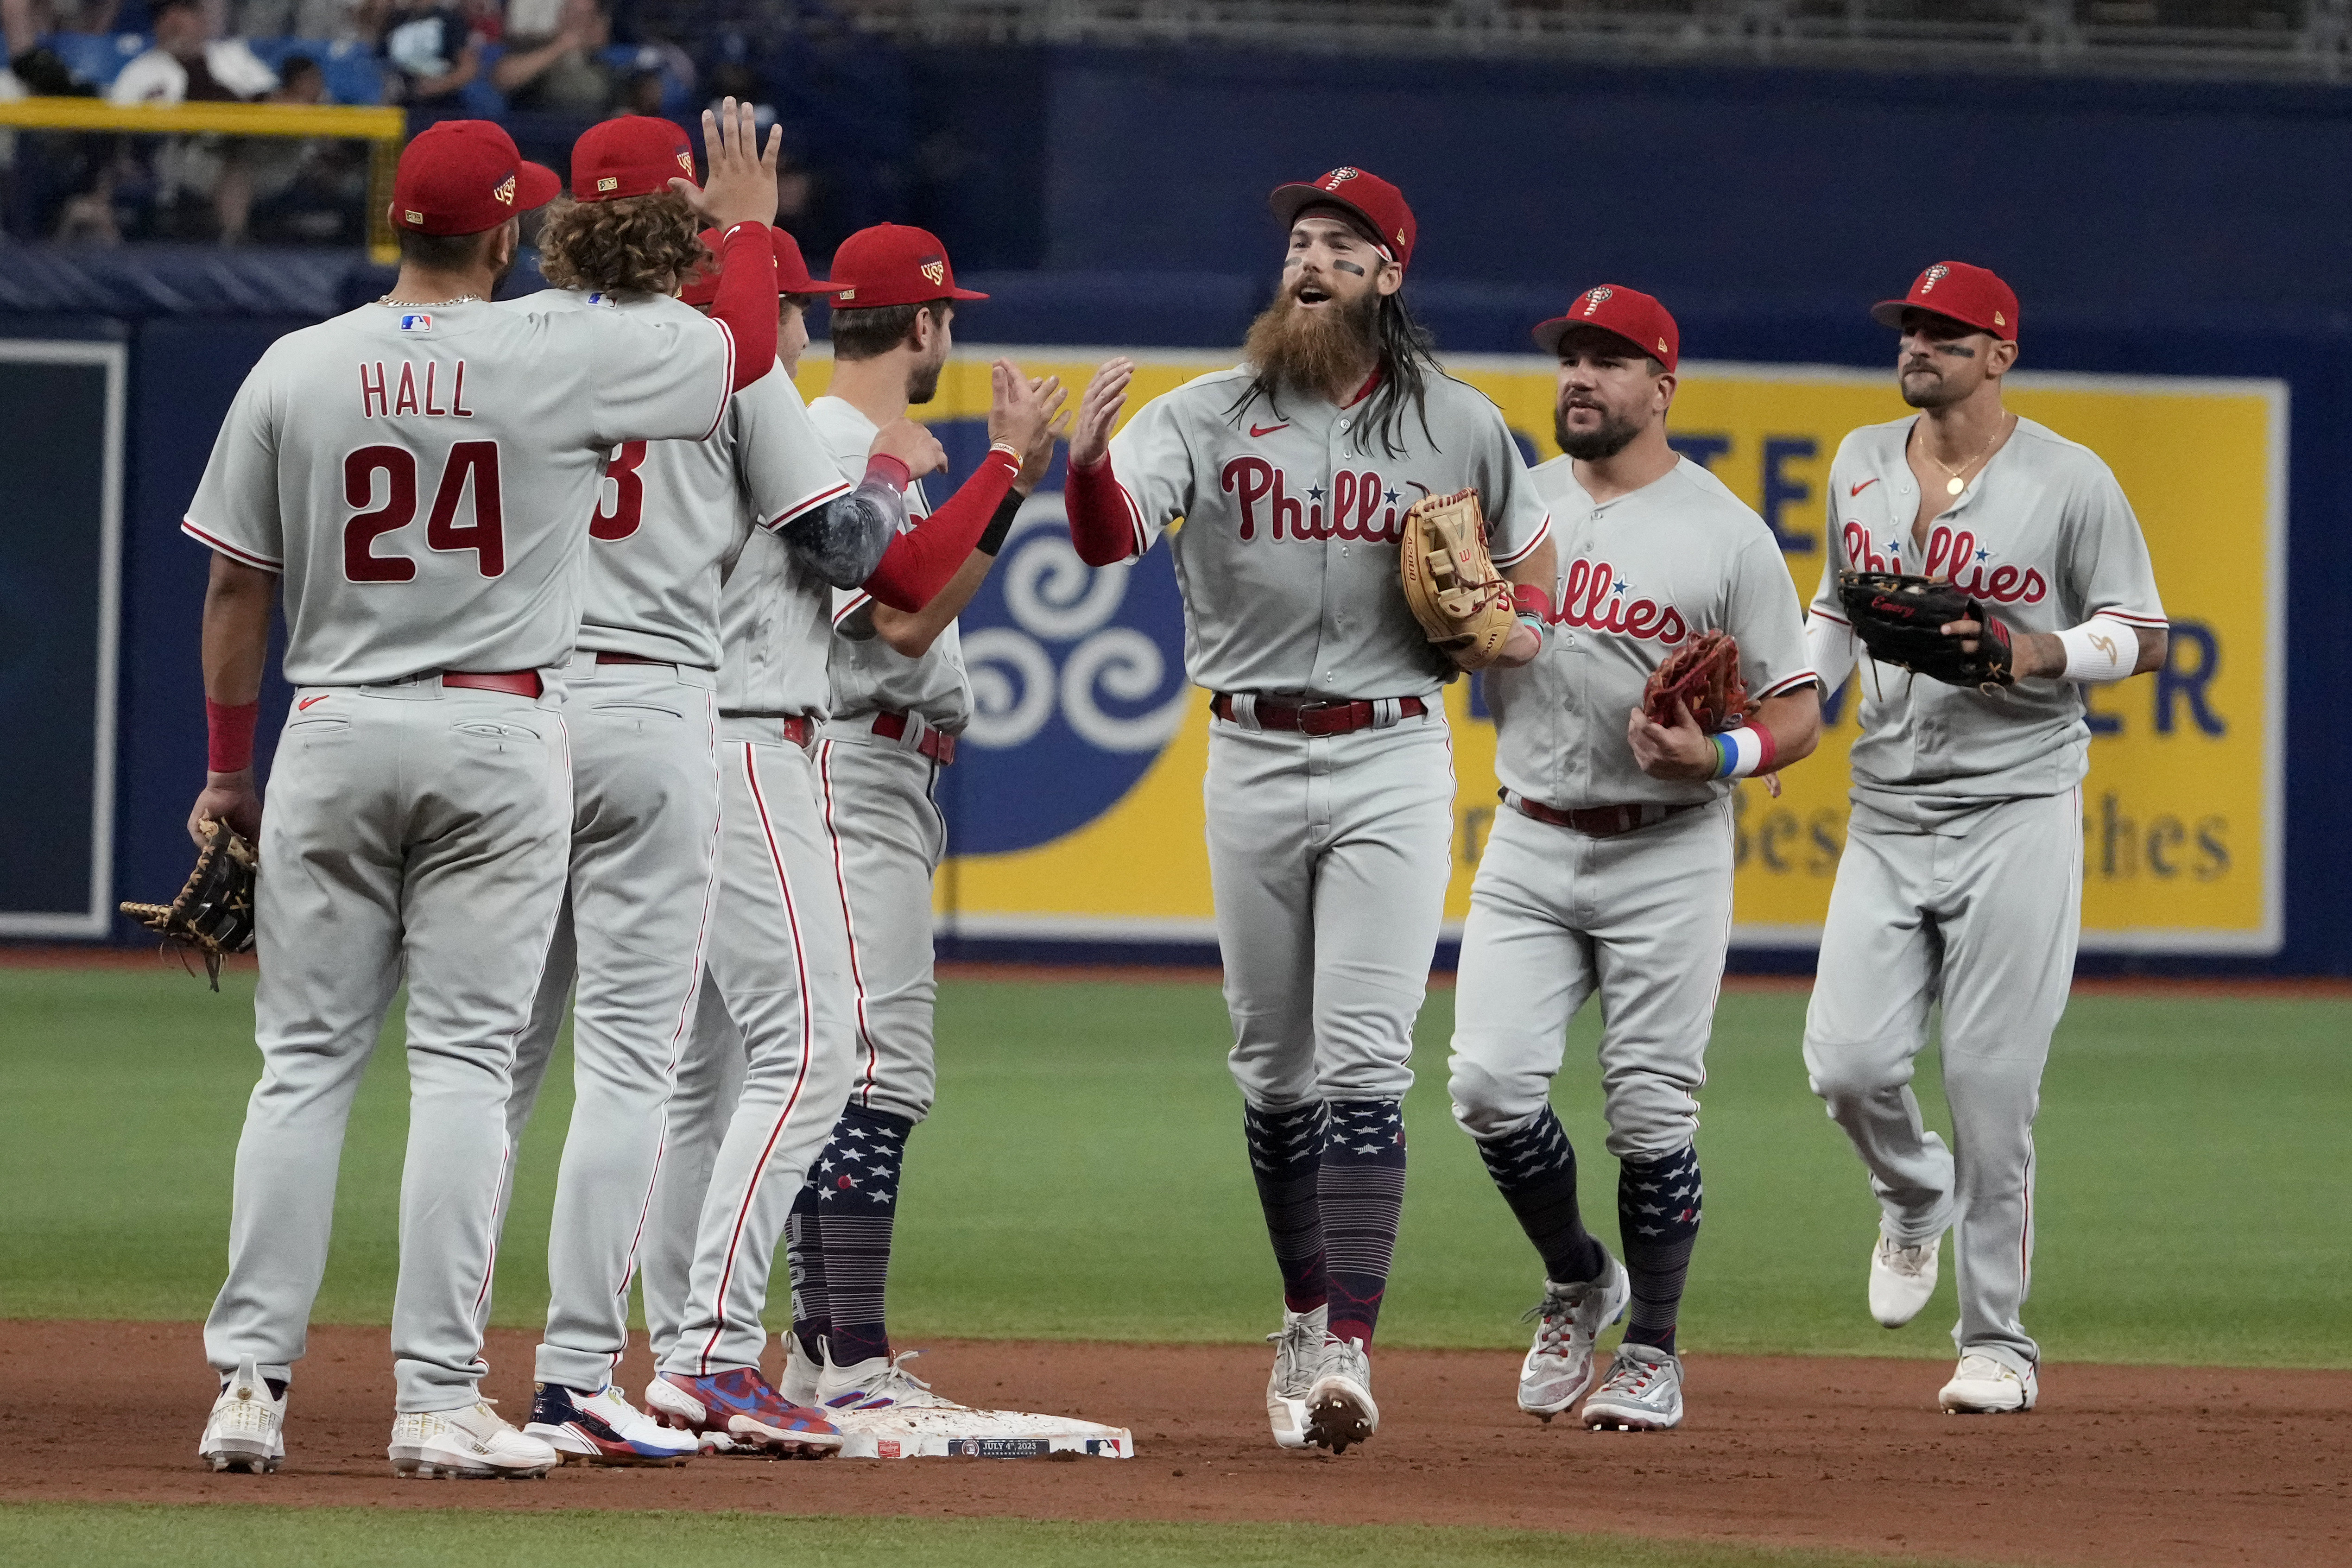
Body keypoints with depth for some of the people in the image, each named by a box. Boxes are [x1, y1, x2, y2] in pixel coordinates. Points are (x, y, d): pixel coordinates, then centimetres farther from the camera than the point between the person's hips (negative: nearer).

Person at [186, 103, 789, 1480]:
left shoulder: (297, 371, 0)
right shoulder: (569, 359, -7)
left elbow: (237, 590, 5)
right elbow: (746, 352, 10)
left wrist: (228, 770, 14)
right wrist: (749, 228, 28)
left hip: (333, 734, 2)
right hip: (498, 733, -2)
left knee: (305, 1058, 6)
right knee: (465, 1058, -1)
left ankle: (252, 1381, 1)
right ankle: (441, 1397, -6)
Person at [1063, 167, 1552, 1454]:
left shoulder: (1459, 427, 4)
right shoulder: (1208, 416, 1)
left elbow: (1530, 553, 19)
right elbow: (1109, 536, -16)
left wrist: (1513, 628, -4)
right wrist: (1087, 462, -38)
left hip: (1391, 761, -2)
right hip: (1252, 760, 2)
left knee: (1361, 1064, -12)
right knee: (1272, 1072, 10)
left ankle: (1348, 1351, -18)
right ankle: (1306, 1322, 25)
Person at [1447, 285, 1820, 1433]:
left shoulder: (1726, 534, -3)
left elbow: (1798, 716, -2)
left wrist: (1715, 757, -21)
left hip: (1667, 855, -3)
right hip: (1529, 850, 3)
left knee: (1651, 1112, -2)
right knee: (1490, 1082, -9)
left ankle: (1651, 1350, 14)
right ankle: (1576, 1284, 15)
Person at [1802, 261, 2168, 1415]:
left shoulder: (2069, 480, -4)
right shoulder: (1860, 464, 11)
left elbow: (2142, 637, 0)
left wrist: (2035, 652, -18)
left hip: (2015, 811, -4)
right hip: (1886, 811, 4)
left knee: (1991, 1084, -7)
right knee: (1848, 1062, -8)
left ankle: (1998, 1340, 4)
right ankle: (1914, 1198, 27)